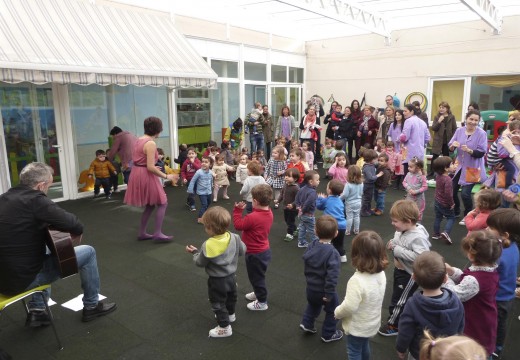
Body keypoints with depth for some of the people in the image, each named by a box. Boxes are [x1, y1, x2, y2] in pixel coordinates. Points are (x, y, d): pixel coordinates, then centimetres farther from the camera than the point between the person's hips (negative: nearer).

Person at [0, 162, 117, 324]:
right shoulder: (35, 200, -20)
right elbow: (76, 226, -22)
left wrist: (47, 226, 9)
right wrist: (76, 232, 1)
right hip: (21, 279, -8)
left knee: (45, 251, 37)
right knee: (88, 252, 4)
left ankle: (36, 311, 30)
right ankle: (91, 306, 21)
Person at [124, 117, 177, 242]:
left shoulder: (139, 140, 10)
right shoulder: (151, 143, -19)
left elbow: (135, 159, 16)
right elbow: (150, 167, -23)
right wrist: (166, 176, -14)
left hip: (137, 173, 9)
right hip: (146, 176, -9)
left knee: (150, 205, 19)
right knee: (162, 203, 2)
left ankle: (142, 233, 24)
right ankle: (158, 234, 2)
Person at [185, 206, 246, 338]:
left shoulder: (208, 245, -31)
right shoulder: (234, 238, -17)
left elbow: (200, 262, -16)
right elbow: (242, 251, 0)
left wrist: (195, 252, 1)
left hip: (217, 281, -6)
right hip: (232, 276, 6)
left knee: (217, 303, 15)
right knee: (231, 297, 30)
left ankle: (225, 327, 27)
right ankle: (230, 314, 54)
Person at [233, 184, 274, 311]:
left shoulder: (252, 217, -31)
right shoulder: (269, 213, -5)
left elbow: (238, 225, -18)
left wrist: (237, 210, -11)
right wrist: (255, 209, 0)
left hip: (255, 254, -9)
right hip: (265, 250, 9)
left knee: (256, 277, 11)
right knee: (258, 275, 28)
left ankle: (262, 302, 27)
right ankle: (258, 293, 48)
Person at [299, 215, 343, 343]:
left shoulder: (311, 246, -6)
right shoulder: (332, 253, -27)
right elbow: (332, 276, -29)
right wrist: (329, 293, -20)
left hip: (310, 287, 6)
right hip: (323, 290, -6)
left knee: (313, 305, 35)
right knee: (333, 311, 19)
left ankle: (307, 324, 34)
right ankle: (328, 334, 30)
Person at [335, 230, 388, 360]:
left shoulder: (357, 280, -36)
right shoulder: (381, 274, -11)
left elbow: (349, 307, -32)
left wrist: (337, 312, -12)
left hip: (357, 327, -7)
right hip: (372, 323, 7)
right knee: (364, 347, 30)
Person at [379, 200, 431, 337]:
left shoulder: (418, 237, -31)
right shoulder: (401, 230, -6)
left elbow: (419, 257, -42)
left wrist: (396, 249, -35)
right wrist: (392, 244, -11)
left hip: (410, 275, -8)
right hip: (399, 269, 8)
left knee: (399, 299, 9)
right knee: (397, 296, 25)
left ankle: (393, 325, 28)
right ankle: (395, 316, 45)